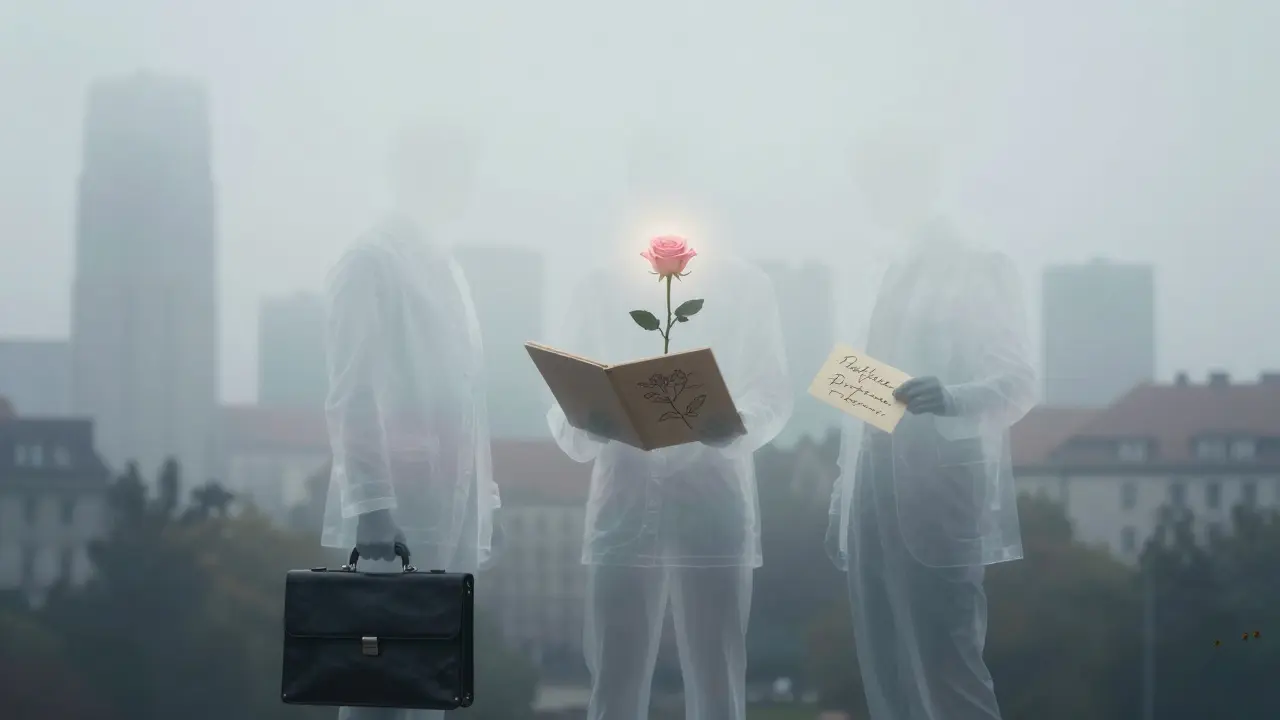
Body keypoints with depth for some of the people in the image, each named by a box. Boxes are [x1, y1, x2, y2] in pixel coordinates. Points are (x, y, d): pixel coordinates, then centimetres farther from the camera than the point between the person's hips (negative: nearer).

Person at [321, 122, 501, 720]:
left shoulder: (446, 267, 20)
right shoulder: (372, 261, -6)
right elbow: (352, 394, -13)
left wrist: (482, 496, 15)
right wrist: (370, 503, -20)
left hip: (450, 505, 8)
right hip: (397, 508, -8)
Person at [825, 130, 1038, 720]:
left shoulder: (977, 267, -1)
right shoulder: (885, 277, 20)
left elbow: (1018, 384, -10)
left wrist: (952, 398, -31)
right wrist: (843, 501, 15)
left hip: (938, 507, -7)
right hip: (875, 510, 7)